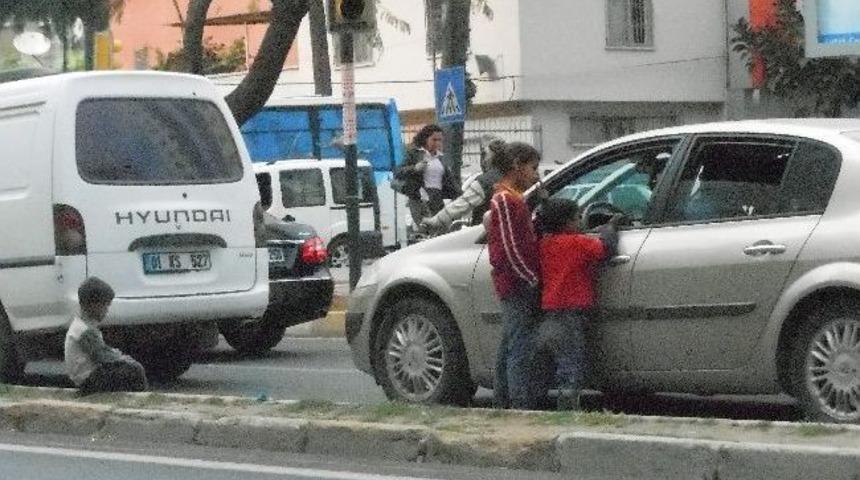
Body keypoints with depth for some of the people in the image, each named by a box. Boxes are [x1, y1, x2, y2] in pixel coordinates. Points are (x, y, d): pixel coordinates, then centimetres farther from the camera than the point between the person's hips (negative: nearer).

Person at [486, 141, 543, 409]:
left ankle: (504, 404, 19)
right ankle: (524, 408, -12)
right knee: (522, 350, -11)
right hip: (519, 286, -10)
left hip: (516, 288, 10)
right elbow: (511, 251, -19)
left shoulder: (513, 199, 19)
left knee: (509, 349, 13)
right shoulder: (506, 200, -13)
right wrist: (534, 280, -16)